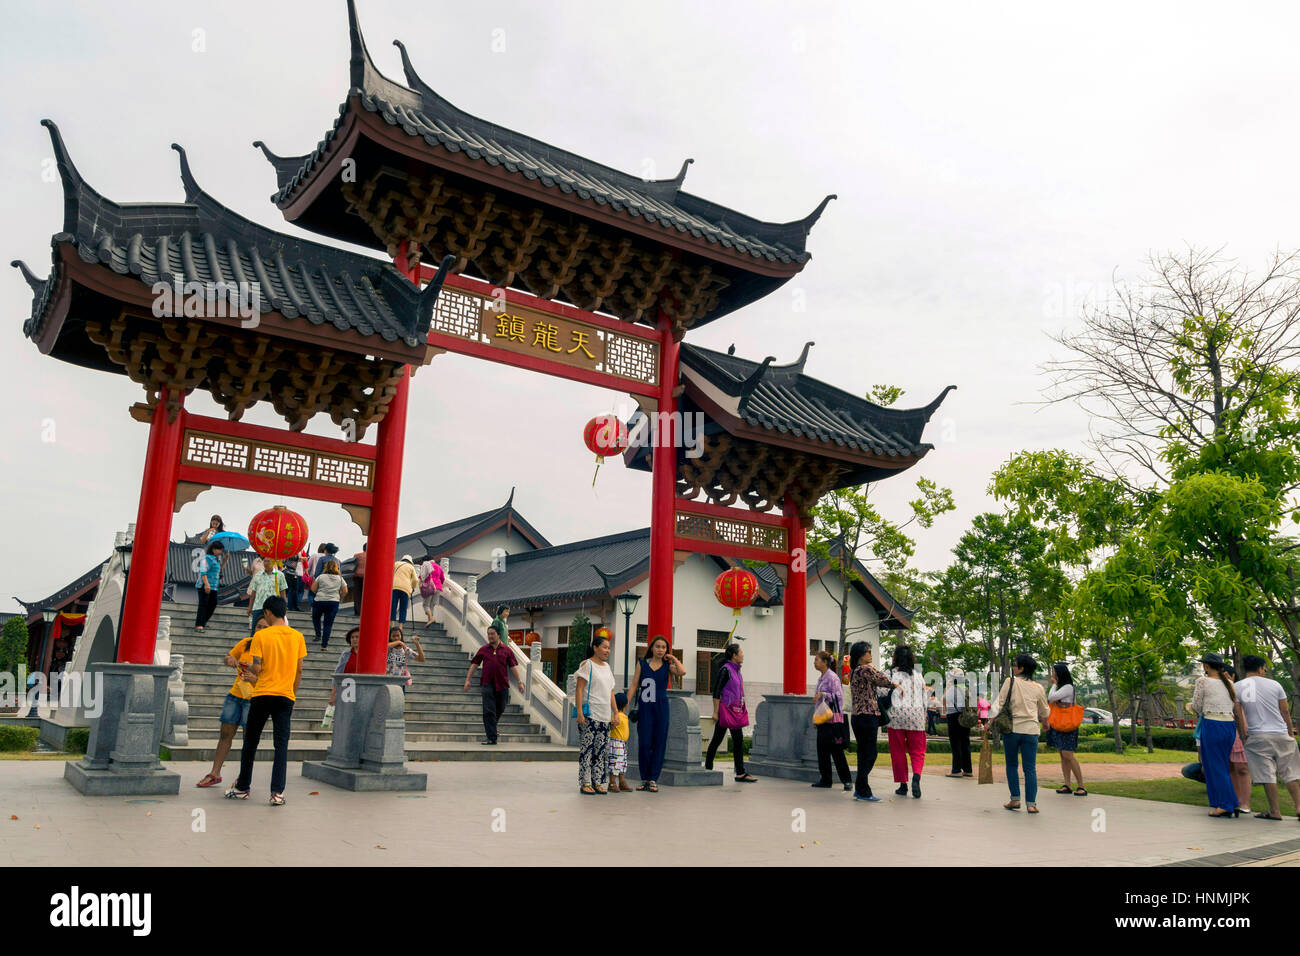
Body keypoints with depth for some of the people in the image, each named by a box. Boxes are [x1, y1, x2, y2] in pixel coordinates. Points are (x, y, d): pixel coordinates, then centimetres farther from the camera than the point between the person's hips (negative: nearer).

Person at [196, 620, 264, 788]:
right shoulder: (246, 643, 5)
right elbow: (229, 657, 19)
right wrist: (229, 660, -4)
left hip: (253, 698, -5)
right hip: (235, 694, 5)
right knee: (226, 733, 9)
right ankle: (215, 773, 18)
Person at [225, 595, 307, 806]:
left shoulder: (261, 635, -5)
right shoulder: (297, 636, 4)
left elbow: (256, 668, -9)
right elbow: (299, 670, 8)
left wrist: (250, 670, 15)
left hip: (263, 694, -2)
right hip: (286, 696, 2)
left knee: (250, 742, 13)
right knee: (281, 744, 0)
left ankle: (242, 788, 24)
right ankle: (277, 792, -8)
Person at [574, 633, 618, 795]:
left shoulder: (606, 666, 18)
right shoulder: (587, 665, -4)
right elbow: (579, 689, -10)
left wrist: (615, 712, 16)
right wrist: (579, 712, -17)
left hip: (604, 715, 7)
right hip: (589, 714, -7)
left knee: (602, 748, 6)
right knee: (587, 747, -5)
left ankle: (597, 782, 12)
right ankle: (585, 783, -1)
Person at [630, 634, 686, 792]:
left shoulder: (667, 666, 7)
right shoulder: (642, 663, 7)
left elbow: (682, 672, -14)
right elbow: (634, 685, 7)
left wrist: (673, 659, 0)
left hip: (661, 708, 0)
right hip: (644, 708, 0)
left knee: (659, 743, 1)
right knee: (644, 744, -1)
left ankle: (653, 780, 9)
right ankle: (644, 779, 12)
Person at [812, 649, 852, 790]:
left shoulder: (832, 677, -11)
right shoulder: (821, 678, 16)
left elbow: (838, 696, -17)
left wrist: (822, 694, -23)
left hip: (832, 719, -9)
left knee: (836, 751, -7)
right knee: (822, 750, 8)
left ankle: (847, 780, -1)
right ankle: (825, 780, 14)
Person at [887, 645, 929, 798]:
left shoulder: (890, 674, -1)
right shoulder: (918, 675, 10)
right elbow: (924, 699, 14)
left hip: (896, 716, -2)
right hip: (916, 716, 2)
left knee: (898, 752, 8)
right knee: (917, 751, 6)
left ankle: (903, 785, 11)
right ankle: (916, 777, -19)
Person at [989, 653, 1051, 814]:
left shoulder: (1010, 682, -2)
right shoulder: (1037, 688, 8)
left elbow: (999, 703, -8)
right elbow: (1044, 712, 20)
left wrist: (990, 721, -6)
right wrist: (1044, 724, 40)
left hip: (1011, 728, -2)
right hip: (1031, 730, 2)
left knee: (1012, 765, 12)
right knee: (1030, 768, 4)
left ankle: (1015, 799, 11)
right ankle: (1031, 803, 0)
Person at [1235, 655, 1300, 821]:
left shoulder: (1237, 688, 1)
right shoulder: (1274, 684, 2)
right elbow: (1285, 712, 6)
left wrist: (1243, 732, 7)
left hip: (1257, 736, -1)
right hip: (1281, 734, 1)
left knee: (1267, 775, 1)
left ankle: (1275, 812, 5)